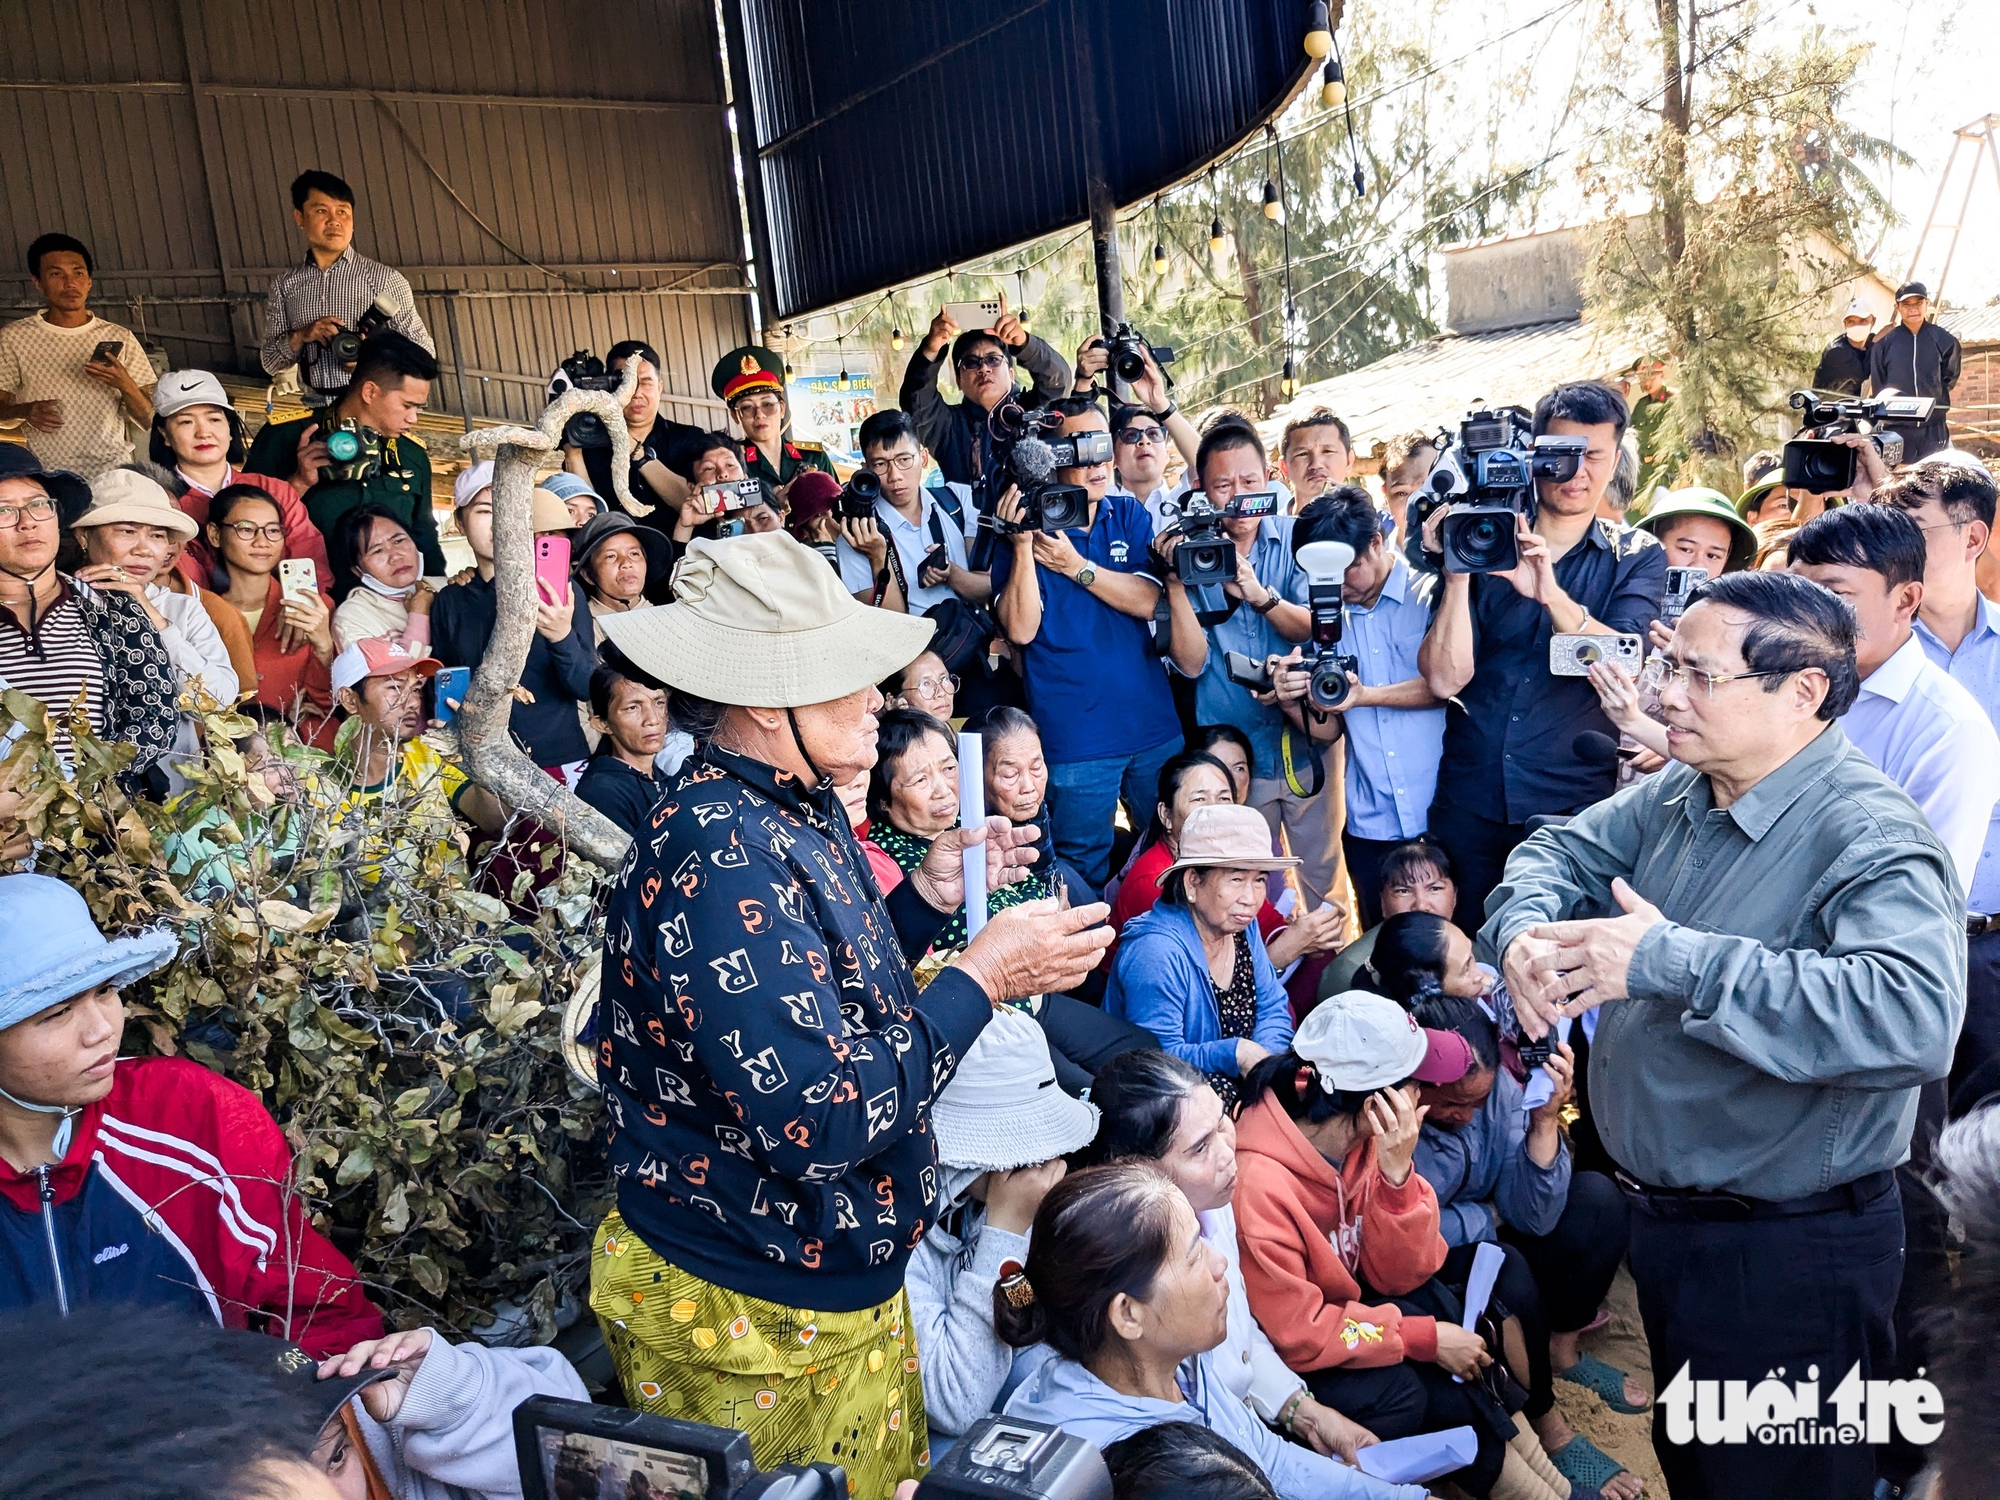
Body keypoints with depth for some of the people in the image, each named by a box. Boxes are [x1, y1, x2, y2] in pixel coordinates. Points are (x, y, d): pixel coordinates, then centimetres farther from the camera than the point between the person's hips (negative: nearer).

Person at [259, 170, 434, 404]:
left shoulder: (385, 279, 1)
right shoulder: (284, 285, 11)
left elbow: (424, 351, 3)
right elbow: (270, 363, 12)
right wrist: (299, 337, -7)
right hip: (316, 409, 2)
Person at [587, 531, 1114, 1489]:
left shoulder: (797, 808, 1)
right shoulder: (720, 860, -30)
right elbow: (822, 1119, -32)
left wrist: (927, 899, 0)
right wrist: (982, 978, -24)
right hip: (754, 1326, -8)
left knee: (889, 1479, 25)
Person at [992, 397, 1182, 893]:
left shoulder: (1129, 516, 8)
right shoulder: (1024, 523, -3)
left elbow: (1147, 601, -6)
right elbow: (1020, 629, -14)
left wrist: (1076, 566, -13)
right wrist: (1022, 546, -22)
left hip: (1154, 726, 4)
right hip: (1074, 737, -4)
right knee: (1085, 880, 7)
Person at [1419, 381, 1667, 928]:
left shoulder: (1637, 557, 5)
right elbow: (1445, 679, -7)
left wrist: (1551, 594, -29)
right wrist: (1456, 573, -18)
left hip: (1575, 805, -1)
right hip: (1469, 803, 1)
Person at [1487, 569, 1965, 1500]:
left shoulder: (1871, 840, -25)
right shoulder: (1680, 795, 1)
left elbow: (1915, 1016, -41)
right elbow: (1563, 851, 8)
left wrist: (1675, 961, -40)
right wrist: (1523, 932, -16)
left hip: (1790, 1256, -8)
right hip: (1664, 1216, 8)